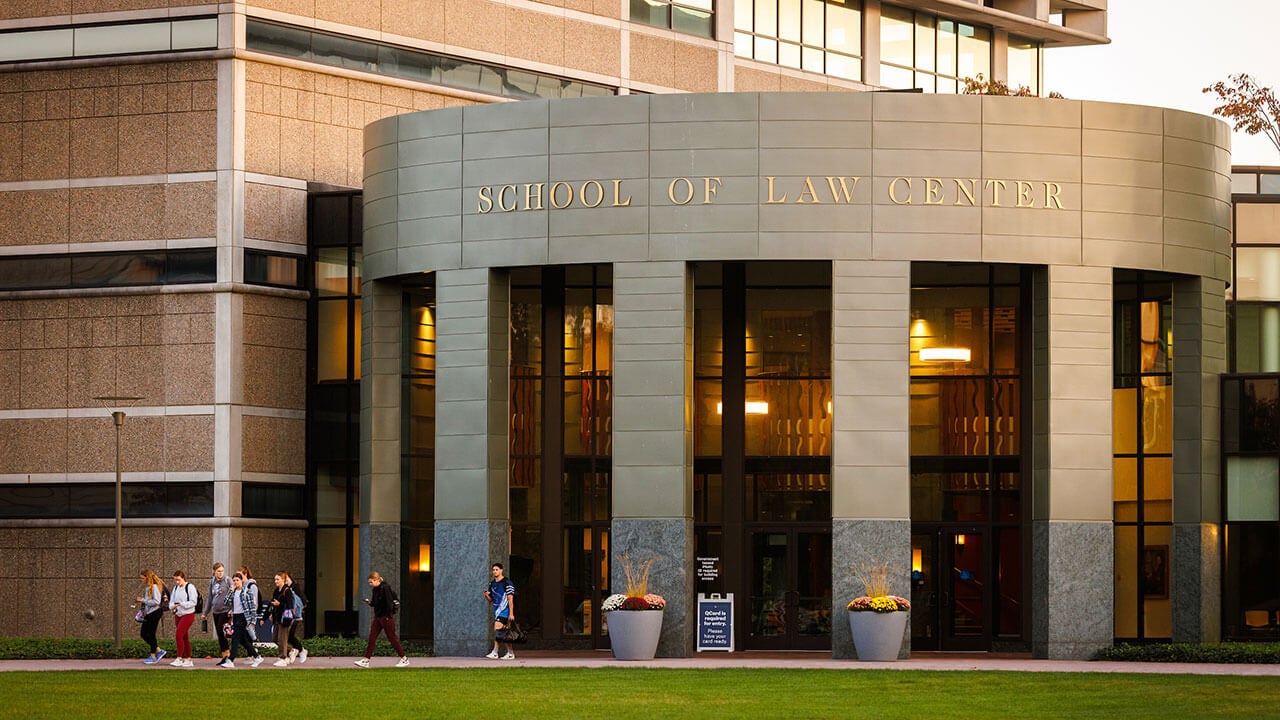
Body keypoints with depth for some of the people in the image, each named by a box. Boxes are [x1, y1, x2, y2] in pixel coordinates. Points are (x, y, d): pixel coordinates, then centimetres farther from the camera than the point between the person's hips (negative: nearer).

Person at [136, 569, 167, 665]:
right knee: (144, 634, 9)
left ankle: (153, 657, 5)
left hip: (155, 613, -10)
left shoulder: (155, 587, -15)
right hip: (148, 613, 10)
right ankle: (158, 650, 18)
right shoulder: (147, 587, 13)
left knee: (151, 634, -4)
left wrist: (143, 600, -18)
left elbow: (156, 601, -21)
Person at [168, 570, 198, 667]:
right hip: (178, 615, 8)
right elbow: (172, 600, 16)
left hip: (188, 614, -8)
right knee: (184, 637, 10)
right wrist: (173, 606, -7)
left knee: (178, 635, -18)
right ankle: (188, 660, 15)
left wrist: (182, 604, -24)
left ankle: (179, 659, -16)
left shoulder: (190, 587, -8)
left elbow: (193, 602, -13)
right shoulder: (175, 588, 13)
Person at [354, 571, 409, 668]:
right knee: (372, 638, 2)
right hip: (377, 617, 9)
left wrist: (388, 616, -19)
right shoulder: (375, 590, 11)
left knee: (392, 638, -1)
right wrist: (369, 602, -2)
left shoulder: (385, 588, -15)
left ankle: (404, 659, 9)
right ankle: (366, 660, 1)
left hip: (386, 617, -9)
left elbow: (389, 602, -18)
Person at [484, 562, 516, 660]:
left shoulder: (507, 583, -8)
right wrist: (486, 595, -5)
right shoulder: (492, 584, 14)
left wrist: (511, 614, -16)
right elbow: (490, 600, 20)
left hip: (504, 610, -8)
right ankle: (511, 653, 15)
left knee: (497, 629, -18)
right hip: (497, 611, 8)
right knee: (505, 632, 10)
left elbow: (510, 599, -11)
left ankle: (495, 652, -20)